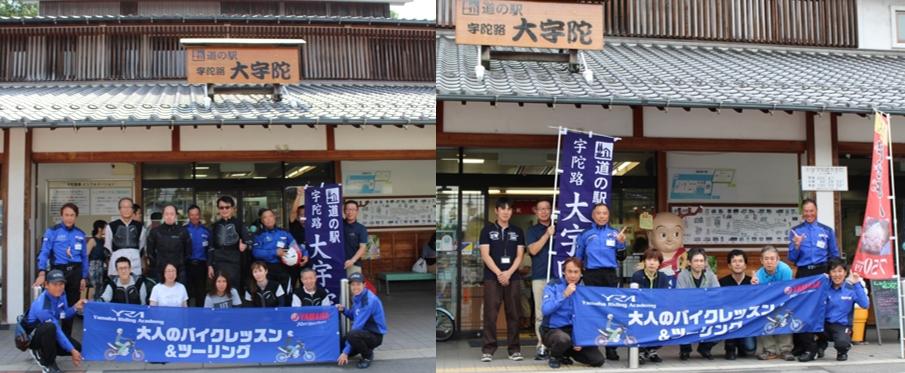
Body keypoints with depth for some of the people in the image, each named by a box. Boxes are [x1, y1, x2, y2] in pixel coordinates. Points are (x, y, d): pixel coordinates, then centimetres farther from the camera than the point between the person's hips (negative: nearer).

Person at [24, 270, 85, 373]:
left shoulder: (61, 295, -9)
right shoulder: (42, 306, -33)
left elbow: (64, 315, 6)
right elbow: (56, 330, -30)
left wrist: (75, 308, -14)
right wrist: (72, 350, -27)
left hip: (49, 334, 8)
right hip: (31, 336, -8)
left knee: (77, 348, -4)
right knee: (50, 327, -40)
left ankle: (41, 352, 15)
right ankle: (48, 364, -18)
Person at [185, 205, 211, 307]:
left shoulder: (206, 231, 6)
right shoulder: (184, 230, 0)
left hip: (201, 265, 2)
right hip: (187, 265, -2)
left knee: (201, 293, 8)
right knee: (186, 292, 3)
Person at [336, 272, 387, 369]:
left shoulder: (369, 300, -25)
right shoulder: (356, 297, 2)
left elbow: (357, 326, -27)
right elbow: (354, 317, 16)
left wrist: (346, 351, -27)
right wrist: (343, 310, -6)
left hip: (375, 335, -8)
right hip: (364, 332, 8)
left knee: (353, 335, -36)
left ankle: (368, 356, -8)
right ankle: (364, 348, 19)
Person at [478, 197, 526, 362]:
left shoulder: (517, 231, 12)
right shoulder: (487, 230, 5)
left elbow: (519, 256, 5)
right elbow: (485, 255, -3)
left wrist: (509, 273, -10)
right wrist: (499, 273, -13)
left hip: (513, 278, 2)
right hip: (492, 277, -2)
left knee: (513, 314, 3)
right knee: (490, 314, -4)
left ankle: (514, 349, 9)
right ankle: (488, 349, -1)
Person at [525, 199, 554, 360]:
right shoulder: (532, 230, 10)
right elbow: (533, 250, -5)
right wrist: (547, 234, -10)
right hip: (540, 277, -2)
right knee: (541, 313, -3)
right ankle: (542, 346, 0)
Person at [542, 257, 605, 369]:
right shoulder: (553, 286, -8)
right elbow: (545, 310, -22)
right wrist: (564, 295, -26)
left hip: (575, 331, 4)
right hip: (552, 330, -4)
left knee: (598, 360, -9)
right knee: (563, 339, -39)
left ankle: (566, 353, 15)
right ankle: (554, 357, -3)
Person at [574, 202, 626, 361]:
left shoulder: (615, 233, 7)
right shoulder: (585, 234, 5)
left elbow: (621, 257, 7)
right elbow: (577, 258, 10)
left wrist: (621, 243, -8)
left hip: (610, 275, 1)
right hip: (591, 275, -1)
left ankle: (611, 348, 6)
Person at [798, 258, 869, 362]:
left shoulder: (851, 288, -3)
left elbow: (865, 305, -17)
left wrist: (857, 284, -19)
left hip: (842, 326, -2)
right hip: (824, 323, 2)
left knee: (842, 343, -35)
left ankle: (842, 352, 7)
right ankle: (811, 350, -1)